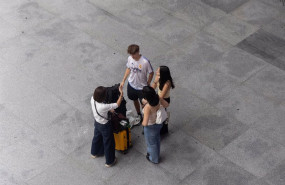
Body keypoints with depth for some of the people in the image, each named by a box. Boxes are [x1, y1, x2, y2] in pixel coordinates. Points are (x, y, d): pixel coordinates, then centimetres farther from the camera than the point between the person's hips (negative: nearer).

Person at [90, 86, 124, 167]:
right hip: (105, 126, -7)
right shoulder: (103, 107, -43)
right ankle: (109, 161, 39)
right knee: (108, 143, 18)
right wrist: (121, 94, -23)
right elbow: (117, 104, -30)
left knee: (97, 137, 33)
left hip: (97, 123, 7)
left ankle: (94, 153, 60)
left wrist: (109, 109, -2)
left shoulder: (92, 99, -23)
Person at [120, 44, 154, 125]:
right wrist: (123, 80, 5)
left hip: (141, 87, -5)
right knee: (135, 100, 26)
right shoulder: (130, 58, -13)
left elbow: (151, 73, -15)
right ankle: (139, 115, 50)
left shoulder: (145, 62, -29)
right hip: (131, 84, 5)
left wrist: (147, 85, -10)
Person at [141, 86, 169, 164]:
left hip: (151, 127, -6)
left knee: (151, 143, 23)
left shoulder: (148, 107, -40)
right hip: (159, 123, 7)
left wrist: (142, 123, -14)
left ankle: (154, 159, 48)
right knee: (157, 140, 32)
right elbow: (166, 104, -3)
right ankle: (155, 154, 59)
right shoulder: (158, 98, -22)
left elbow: (145, 123, -37)